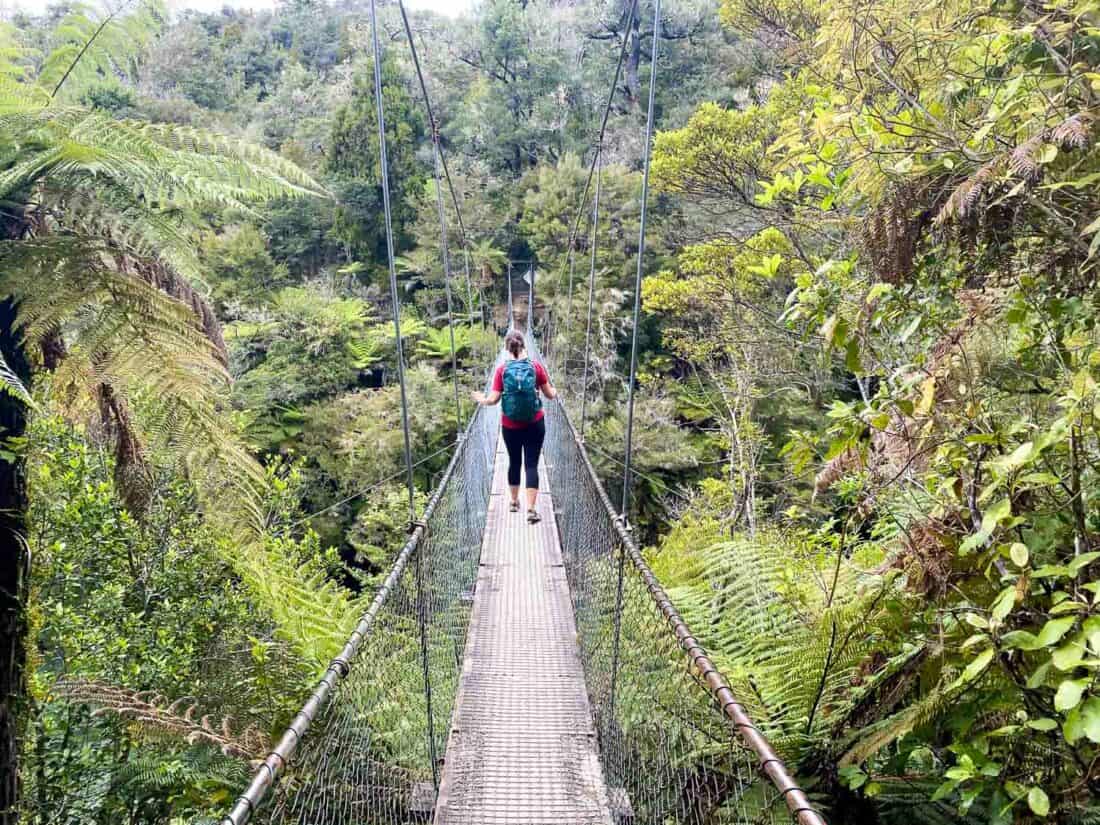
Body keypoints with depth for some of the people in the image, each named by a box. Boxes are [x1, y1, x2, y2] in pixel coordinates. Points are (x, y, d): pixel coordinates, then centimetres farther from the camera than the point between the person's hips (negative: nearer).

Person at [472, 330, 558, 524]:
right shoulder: (536, 367, -7)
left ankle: (514, 502, 33)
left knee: (514, 462, 18)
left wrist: (482, 400, 13)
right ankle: (531, 509, -7)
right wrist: (555, 392, 23)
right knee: (531, 465, 1)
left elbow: (494, 399, -9)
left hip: (510, 426, 1)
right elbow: (550, 394, 0)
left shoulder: (501, 370, -7)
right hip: (535, 425, -1)